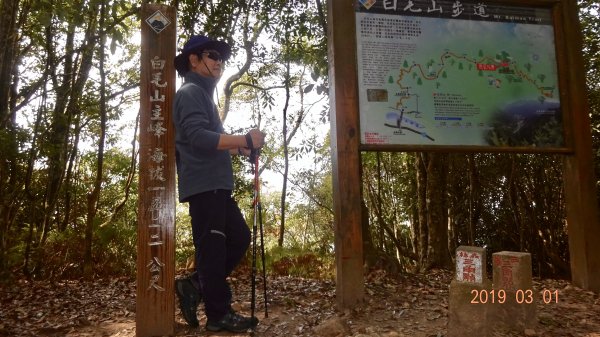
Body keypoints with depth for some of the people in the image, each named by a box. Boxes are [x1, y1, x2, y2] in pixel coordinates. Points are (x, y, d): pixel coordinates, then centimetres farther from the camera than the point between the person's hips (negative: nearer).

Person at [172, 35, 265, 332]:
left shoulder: (203, 94, 25)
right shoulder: (190, 93, -6)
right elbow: (199, 138, -22)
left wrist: (237, 148, 14)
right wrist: (245, 140, -22)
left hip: (215, 185, 10)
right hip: (204, 185, -10)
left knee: (239, 237, 10)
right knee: (212, 246, -6)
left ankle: (193, 286, 17)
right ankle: (218, 314, 3)